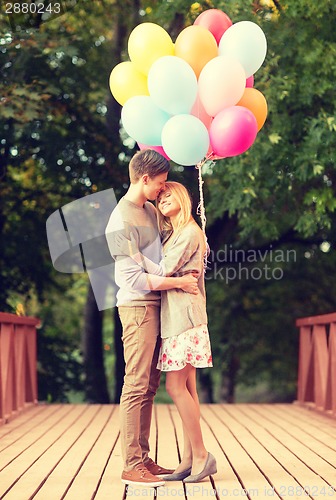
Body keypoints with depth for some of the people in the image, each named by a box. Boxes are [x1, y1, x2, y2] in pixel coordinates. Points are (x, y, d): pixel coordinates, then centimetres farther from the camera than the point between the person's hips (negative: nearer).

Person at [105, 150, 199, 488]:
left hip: (154, 306, 9)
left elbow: (167, 241, 31)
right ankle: (131, 466, -5)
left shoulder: (149, 209, 13)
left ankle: (143, 459, 16)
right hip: (137, 307, -9)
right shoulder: (122, 221, -15)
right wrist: (178, 282, -15)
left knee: (149, 386, 10)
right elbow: (132, 277, -20)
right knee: (137, 385, -8)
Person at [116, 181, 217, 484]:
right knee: (186, 387, 6)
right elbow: (163, 273, 15)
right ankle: (190, 459, 8)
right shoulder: (173, 234, 21)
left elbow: (164, 271, -13)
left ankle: (201, 455, -6)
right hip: (175, 317, 9)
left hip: (184, 316, -9)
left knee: (176, 386, -11)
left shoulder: (190, 232, -8)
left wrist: (135, 254, -11)